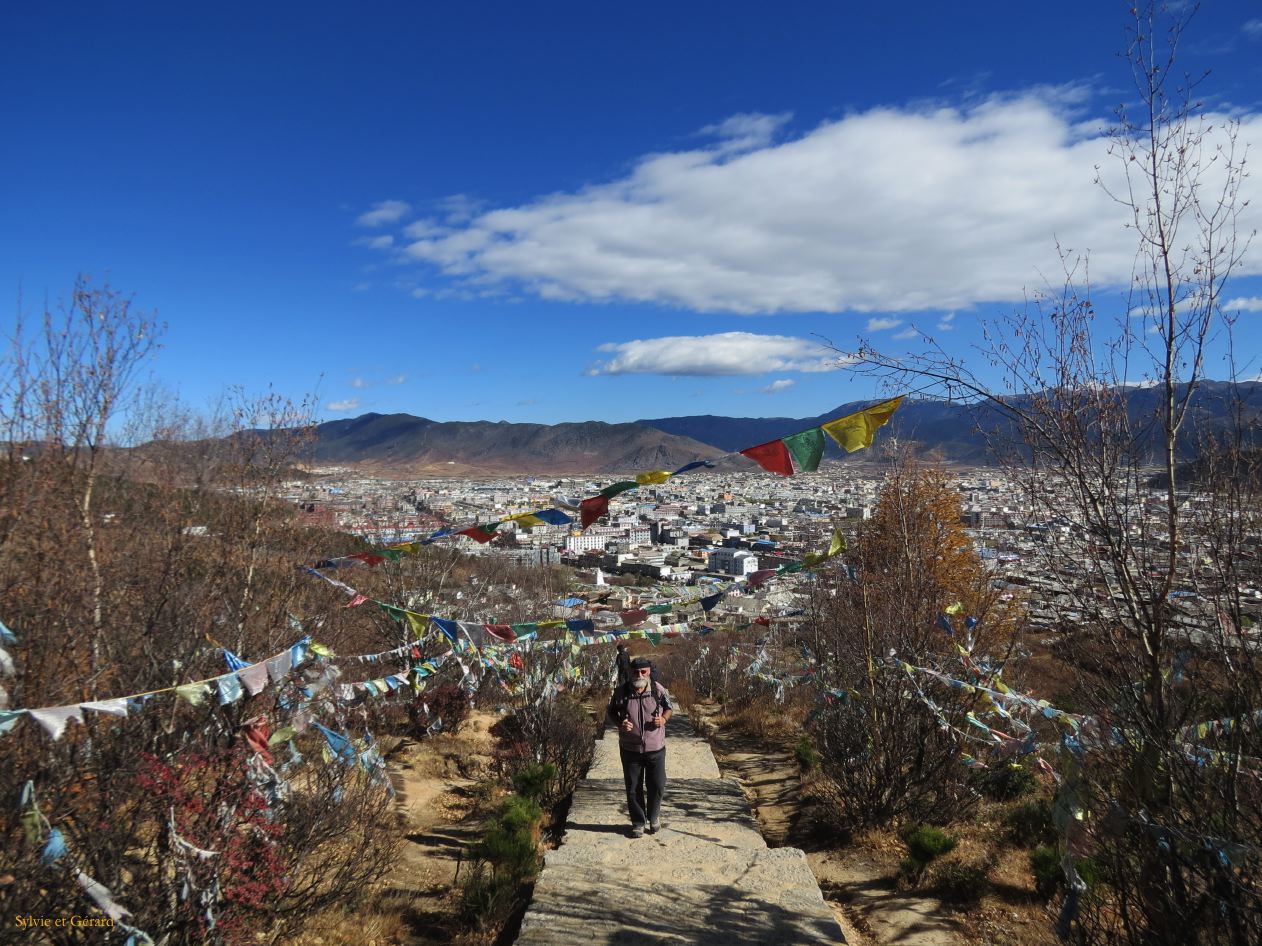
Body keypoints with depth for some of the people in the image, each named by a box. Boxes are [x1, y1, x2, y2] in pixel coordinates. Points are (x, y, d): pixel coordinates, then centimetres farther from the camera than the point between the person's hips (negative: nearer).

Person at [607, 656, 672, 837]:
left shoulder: (659, 690, -8)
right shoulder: (621, 693, -9)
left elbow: (669, 708, 8)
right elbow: (611, 713, 5)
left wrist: (664, 719, -14)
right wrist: (620, 723, -16)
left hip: (655, 749, 0)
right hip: (630, 749, 0)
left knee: (657, 786, 10)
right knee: (633, 788, 9)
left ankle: (654, 816, 37)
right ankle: (638, 822, 28)